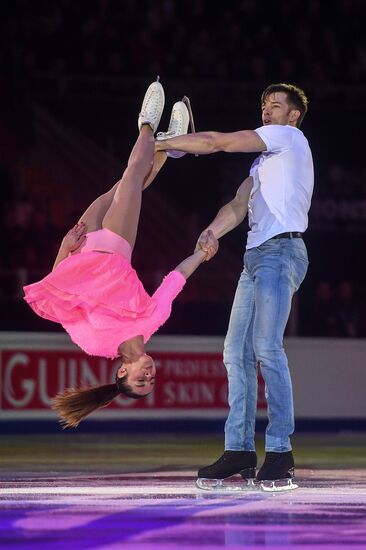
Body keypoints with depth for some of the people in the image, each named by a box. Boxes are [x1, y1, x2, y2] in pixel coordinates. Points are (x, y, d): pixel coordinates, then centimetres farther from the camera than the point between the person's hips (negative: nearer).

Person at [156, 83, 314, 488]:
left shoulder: (289, 137, 2)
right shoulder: (264, 161, 29)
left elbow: (217, 142, -3)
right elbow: (239, 206, 15)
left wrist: (160, 145, 3)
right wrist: (212, 231, -6)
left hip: (280, 251, -10)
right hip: (255, 256, 10)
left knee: (266, 347, -20)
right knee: (236, 353, 1)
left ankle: (280, 451, -22)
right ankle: (239, 449, 0)